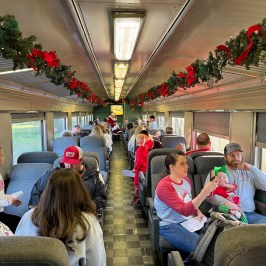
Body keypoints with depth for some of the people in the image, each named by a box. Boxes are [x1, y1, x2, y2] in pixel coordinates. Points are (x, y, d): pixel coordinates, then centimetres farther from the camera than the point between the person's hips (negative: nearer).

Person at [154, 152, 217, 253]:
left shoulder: (186, 180, 4)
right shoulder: (164, 186, -21)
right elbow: (184, 210, -30)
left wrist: (198, 212, -1)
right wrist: (205, 191, -34)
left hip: (188, 221, 7)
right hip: (170, 226, -7)